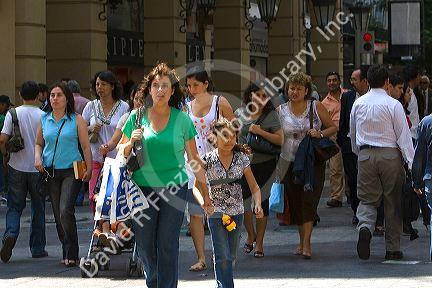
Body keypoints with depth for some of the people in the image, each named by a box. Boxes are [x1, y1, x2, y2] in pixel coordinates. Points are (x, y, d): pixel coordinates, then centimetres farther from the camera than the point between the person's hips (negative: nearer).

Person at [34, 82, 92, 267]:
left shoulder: (76, 120, -1)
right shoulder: (44, 120, 9)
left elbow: (86, 146, 0)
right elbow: (38, 143, 20)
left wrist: (89, 169, -7)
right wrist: (38, 157, 0)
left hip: (71, 171, -4)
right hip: (50, 172, 4)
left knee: (66, 212, -17)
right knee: (57, 214, 7)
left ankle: (71, 254, -9)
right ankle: (67, 252, 16)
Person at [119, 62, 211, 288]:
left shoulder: (182, 119, 2)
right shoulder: (137, 117, 4)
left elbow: (194, 159, 7)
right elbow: (121, 152, 12)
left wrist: (206, 192, 6)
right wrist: (130, 143, -11)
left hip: (174, 188, -1)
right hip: (143, 187, 1)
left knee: (168, 244, -4)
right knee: (144, 244, 5)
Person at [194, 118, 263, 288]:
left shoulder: (241, 158, -3)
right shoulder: (208, 159, -10)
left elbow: (254, 186, 1)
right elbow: (196, 186, -4)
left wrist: (257, 204, -17)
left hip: (237, 213, 3)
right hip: (216, 214, -3)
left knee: (231, 256, 13)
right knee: (222, 257, -11)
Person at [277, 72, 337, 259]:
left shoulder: (316, 107, 0)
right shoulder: (280, 111, 4)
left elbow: (333, 127, 5)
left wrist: (320, 134, -12)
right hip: (290, 162, 2)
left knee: (308, 200, -12)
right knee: (295, 202, 6)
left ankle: (306, 244, -13)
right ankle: (302, 240, 22)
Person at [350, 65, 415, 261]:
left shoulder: (358, 103, 5)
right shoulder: (393, 104, -8)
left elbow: (353, 134, 16)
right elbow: (404, 136, -9)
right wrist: (412, 164, -8)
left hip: (365, 155, 3)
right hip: (390, 155, -3)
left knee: (367, 199, 8)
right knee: (393, 202, 7)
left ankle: (365, 227, -25)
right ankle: (393, 249, 11)